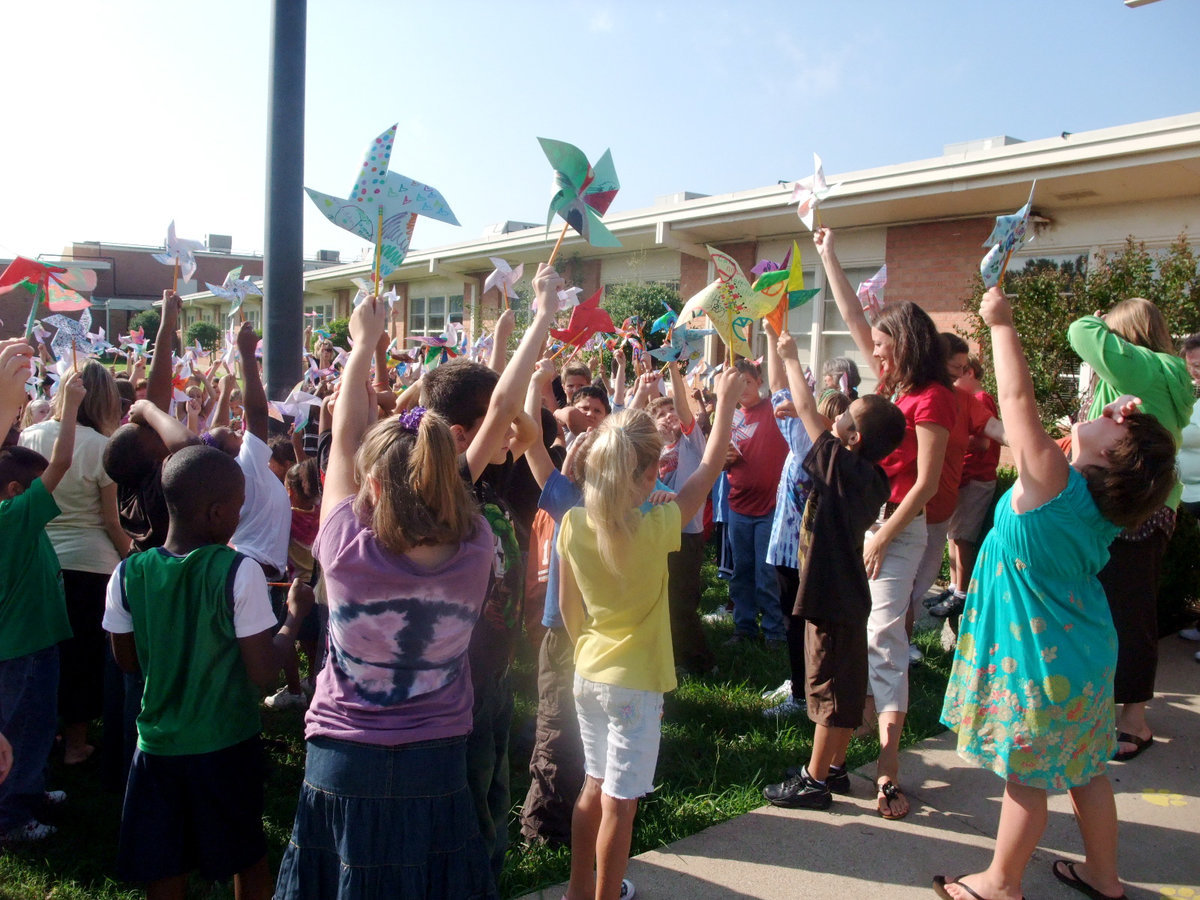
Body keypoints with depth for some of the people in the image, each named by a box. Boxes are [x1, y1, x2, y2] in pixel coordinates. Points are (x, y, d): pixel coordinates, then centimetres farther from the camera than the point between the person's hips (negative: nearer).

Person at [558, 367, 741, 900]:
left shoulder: (574, 524, -9)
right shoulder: (655, 528, -21)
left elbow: (567, 604, 2)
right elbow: (709, 468, -10)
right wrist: (726, 399, 0)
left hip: (588, 672, 6)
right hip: (634, 682, -6)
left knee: (595, 787, 22)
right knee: (619, 803, 8)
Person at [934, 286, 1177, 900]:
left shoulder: (1050, 481, -24)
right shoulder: (1105, 503, -3)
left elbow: (1017, 396, -22)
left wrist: (1001, 323, -15)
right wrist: (1123, 417, -2)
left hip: (1037, 661, -8)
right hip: (1084, 654, 8)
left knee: (1026, 778, 7)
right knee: (1083, 769, 21)